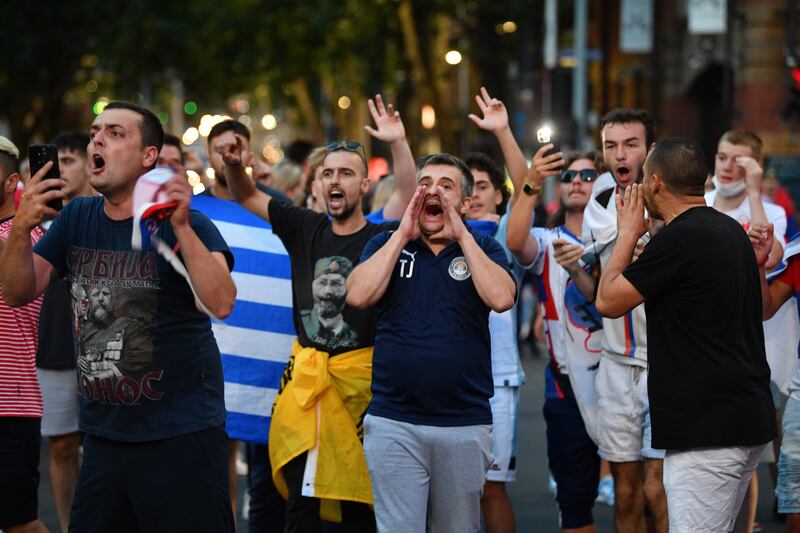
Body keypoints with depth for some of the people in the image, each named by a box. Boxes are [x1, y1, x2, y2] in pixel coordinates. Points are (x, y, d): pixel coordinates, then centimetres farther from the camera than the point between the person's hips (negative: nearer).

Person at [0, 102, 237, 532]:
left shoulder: (184, 224, -8)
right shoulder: (76, 218, 8)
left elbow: (220, 303, -22)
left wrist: (182, 227, -32)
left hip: (181, 436, -5)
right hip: (104, 434, 5)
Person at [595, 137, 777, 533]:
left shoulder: (680, 238, -17)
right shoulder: (729, 230, 13)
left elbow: (608, 302, -9)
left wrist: (628, 233, 3)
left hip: (707, 426, -10)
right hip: (746, 418, 10)